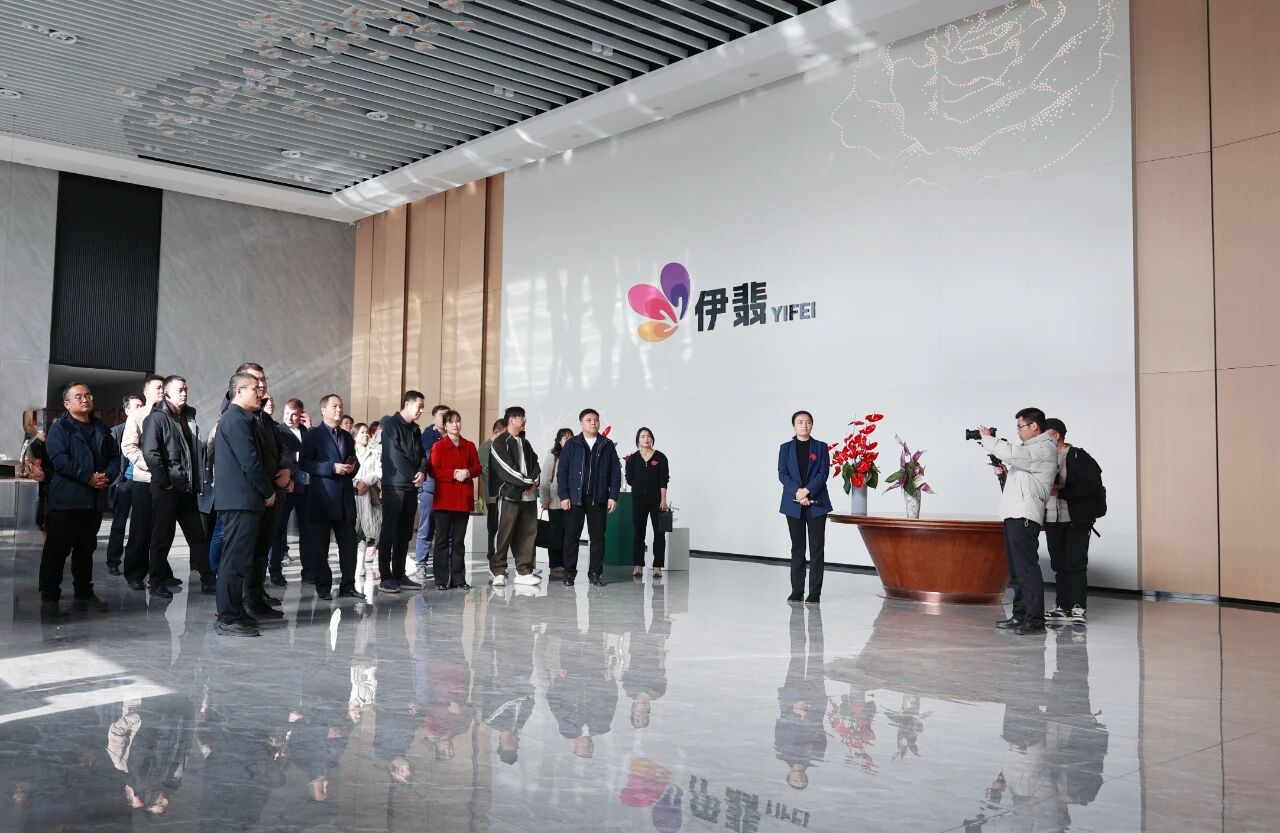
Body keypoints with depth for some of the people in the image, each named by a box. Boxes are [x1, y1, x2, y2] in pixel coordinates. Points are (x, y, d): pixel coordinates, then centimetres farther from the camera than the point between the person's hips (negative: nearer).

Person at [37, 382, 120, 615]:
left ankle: (84, 594, 21)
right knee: (57, 548, -3)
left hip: (95, 500, 6)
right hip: (66, 499, -6)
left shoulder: (102, 429, 16)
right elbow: (60, 460, -15)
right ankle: (49, 596, 3)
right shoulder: (59, 428, -3)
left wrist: (108, 475, -7)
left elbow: (115, 456, 14)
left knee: (86, 548, 13)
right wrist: (89, 478, -19)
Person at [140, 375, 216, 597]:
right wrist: (164, 482, -16)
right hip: (167, 488, -6)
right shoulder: (157, 418, -6)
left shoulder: (189, 417, 14)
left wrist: (198, 481, 7)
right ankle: (157, 582, 14)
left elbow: (198, 450, 16)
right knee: (162, 537, 3)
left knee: (198, 535, 7)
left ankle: (208, 580, 12)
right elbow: (150, 453, -15)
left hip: (188, 488, 6)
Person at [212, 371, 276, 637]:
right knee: (236, 559, -7)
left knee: (235, 558, 15)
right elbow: (250, 462, -18)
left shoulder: (235, 418, 19)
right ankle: (228, 619, -3)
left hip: (238, 498, 11)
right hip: (241, 499, -11)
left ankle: (234, 612, 23)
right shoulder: (237, 420, -14)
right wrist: (268, 492, -7)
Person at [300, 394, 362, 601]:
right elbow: (305, 463, -9)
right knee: (320, 546, 1)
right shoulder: (313, 435, 0)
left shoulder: (347, 437, 19)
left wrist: (353, 467, 3)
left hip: (345, 499, 5)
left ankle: (348, 586, 9)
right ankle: (323, 587, 9)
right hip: (322, 498, -5)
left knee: (349, 544, 3)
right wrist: (332, 467, -17)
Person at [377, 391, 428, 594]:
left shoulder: (415, 429, 17)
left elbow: (421, 454, 13)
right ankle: (385, 578, -4)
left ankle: (399, 575, 14)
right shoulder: (391, 424, -6)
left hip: (411, 487, 7)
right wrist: (413, 475, -10)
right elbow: (395, 455, -14)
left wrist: (422, 472, -7)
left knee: (404, 533, 9)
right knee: (389, 533, -5)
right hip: (394, 486, -7)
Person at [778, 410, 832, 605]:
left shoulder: (820, 447, 6)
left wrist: (807, 490, -16)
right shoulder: (785, 448, 8)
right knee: (797, 547, 6)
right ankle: (797, 591, 12)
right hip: (793, 504, 1)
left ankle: (814, 593, 1)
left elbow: (823, 473, -3)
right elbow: (782, 474, 0)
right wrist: (797, 492, -15)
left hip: (816, 503, -1)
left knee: (817, 548, -2)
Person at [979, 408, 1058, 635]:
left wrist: (987, 438, -10)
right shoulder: (1030, 449, 24)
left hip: (1024, 516, -10)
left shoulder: (1044, 449, -8)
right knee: (1017, 569, 13)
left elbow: (1011, 453, -23)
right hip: (1014, 515, 10)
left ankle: (1035, 620, -9)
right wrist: (1006, 473, 9)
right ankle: (1020, 616, 18)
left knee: (1027, 568, -11)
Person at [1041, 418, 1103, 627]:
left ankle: (1079, 608, 1)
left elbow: (1091, 485, -18)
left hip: (1077, 521, -5)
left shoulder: (1079, 457, -9)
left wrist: (1060, 492, -21)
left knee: (1075, 564, -5)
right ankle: (1062, 607, 15)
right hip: (1052, 521, 6)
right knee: (1059, 565, 9)